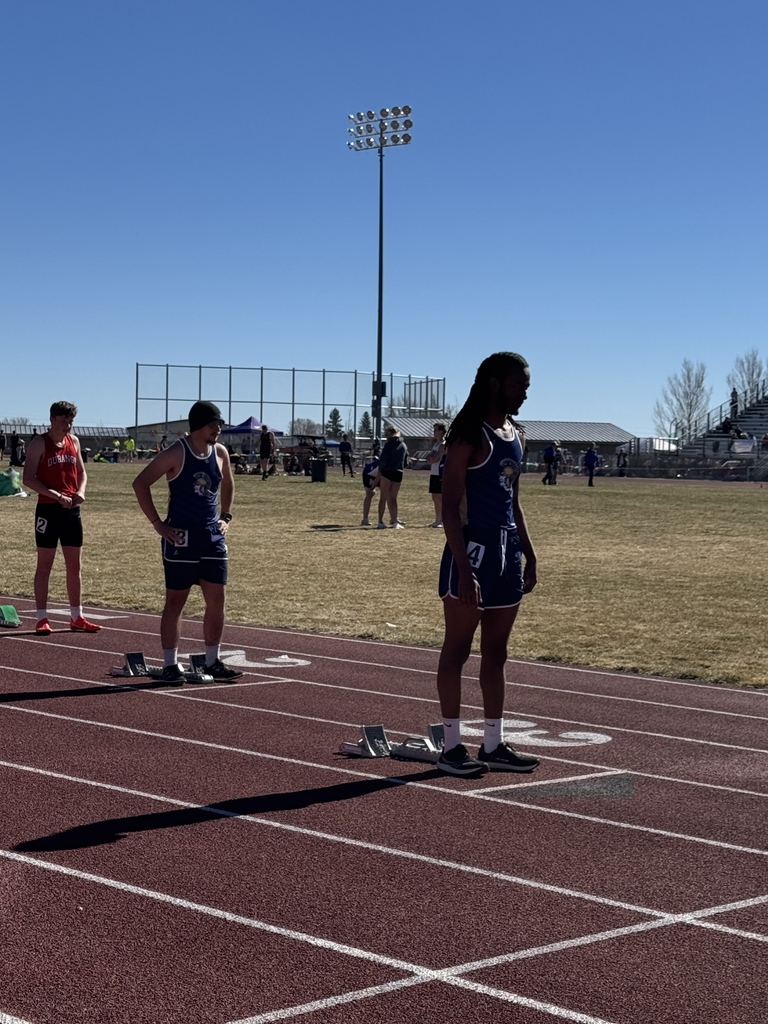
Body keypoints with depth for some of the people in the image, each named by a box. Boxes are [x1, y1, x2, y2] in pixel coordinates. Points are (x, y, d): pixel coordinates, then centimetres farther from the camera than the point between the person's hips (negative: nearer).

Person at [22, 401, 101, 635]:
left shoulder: (73, 441, 10)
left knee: (74, 565, 9)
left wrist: (80, 491, -2)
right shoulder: (40, 443, -7)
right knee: (45, 565, 0)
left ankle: (77, 618, 18)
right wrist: (56, 495, -21)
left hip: (72, 509, 6)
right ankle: (42, 619, 3)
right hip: (48, 509, -6)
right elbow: (28, 479, -13)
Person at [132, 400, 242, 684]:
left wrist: (225, 517, 15)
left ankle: (213, 663, 17)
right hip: (182, 536, -6)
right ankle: (170, 665, 6)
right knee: (175, 601, 0)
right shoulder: (176, 454, -11)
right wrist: (157, 524, -14)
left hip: (213, 536, 6)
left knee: (216, 600, 6)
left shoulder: (220, 453, 7)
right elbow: (140, 483, -13)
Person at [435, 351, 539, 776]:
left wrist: (529, 555, 17)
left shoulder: (515, 437, 14)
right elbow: (450, 507, -16)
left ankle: (493, 745, 18)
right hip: (473, 547, -8)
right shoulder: (470, 435, -11)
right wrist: (464, 569, -22)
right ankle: (452, 746, 6)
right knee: (457, 648, 0)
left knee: (496, 652, 12)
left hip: (508, 552, 8)